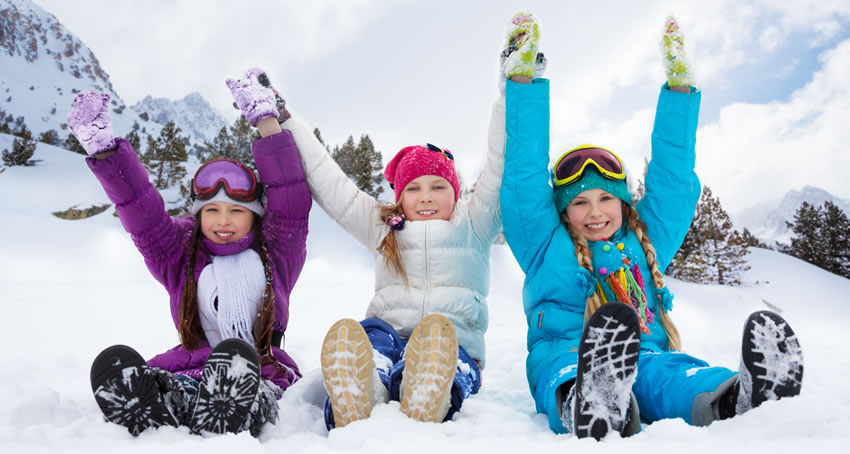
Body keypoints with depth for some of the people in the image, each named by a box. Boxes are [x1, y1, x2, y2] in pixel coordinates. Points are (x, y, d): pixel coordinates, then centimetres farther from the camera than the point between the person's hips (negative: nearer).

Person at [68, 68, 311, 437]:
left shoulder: (276, 255, 8)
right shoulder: (181, 258, 13)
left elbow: (291, 204, -4)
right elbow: (143, 216, 3)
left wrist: (267, 122, -10)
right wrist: (102, 150, -9)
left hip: (259, 378, -2)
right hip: (190, 373, 3)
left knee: (233, 355, -38)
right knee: (114, 363, -28)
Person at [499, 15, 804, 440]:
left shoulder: (647, 243, 24)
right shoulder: (546, 245, 15)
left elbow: (671, 178, 25)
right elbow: (524, 174, 11)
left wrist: (679, 89, 25)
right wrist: (523, 82, 10)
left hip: (643, 357, 3)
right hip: (566, 359, -2)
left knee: (668, 373, -34)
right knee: (566, 371, -39)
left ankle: (737, 398, -65)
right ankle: (586, 407, -72)